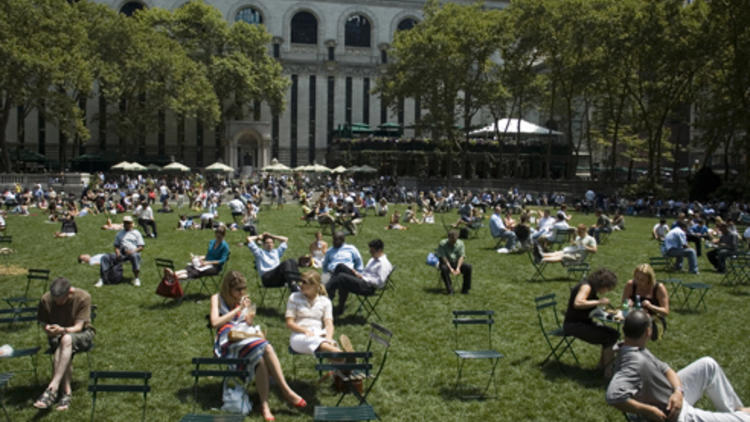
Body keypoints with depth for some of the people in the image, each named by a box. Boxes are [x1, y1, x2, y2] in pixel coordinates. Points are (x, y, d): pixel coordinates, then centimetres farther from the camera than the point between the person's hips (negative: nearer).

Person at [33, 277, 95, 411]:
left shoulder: (83, 297, -18)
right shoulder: (46, 299, -10)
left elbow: (78, 327, -20)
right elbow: (44, 324, 0)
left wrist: (63, 330, -41)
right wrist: (49, 330, -24)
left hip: (82, 334, -3)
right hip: (57, 337, 3)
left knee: (66, 339, -38)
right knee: (65, 353, -34)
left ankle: (53, 387, -44)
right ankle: (66, 392, -29)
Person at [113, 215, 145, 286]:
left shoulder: (136, 233, 17)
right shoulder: (119, 233, 27)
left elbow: (141, 247, 6)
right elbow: (116, 246, 19)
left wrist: (133, 251, -14)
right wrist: (117, 253, -5)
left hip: (134, 253, -3)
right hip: (122, 253, 3)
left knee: (134, 256, -39)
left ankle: (136, 278, -30)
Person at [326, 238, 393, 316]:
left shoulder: (384, 264, -8)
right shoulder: (373, 260, 23)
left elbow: (380, 282, -17)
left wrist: (363, 278, -14)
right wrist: (358, 273, 7)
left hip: (368, 287, -10)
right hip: (361, 280, 10)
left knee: (342, 277, -26)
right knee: (340, 266, -4)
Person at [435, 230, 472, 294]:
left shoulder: (460, 243, 0)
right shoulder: (442, 244, -10)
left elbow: (461, 257, -6)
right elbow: (443, 257, -16)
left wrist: (458, 268, -22)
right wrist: (450, 268, -27)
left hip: (457, 263, 3)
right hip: (446, 263, -3)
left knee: (468, 267, -24)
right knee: (444, 269, -38)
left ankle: (465, 289, -14)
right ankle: (450, 290, -27)